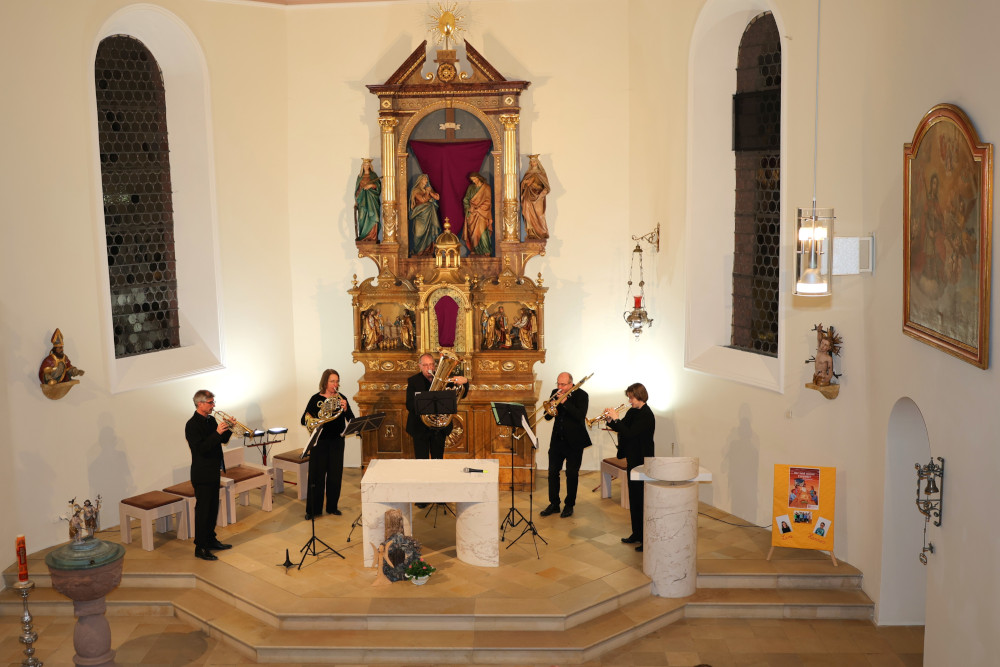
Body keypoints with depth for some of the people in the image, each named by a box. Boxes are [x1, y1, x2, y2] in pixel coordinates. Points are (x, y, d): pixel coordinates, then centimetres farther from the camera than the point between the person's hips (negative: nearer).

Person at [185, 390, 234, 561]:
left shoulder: (211, 420, 9)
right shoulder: (192, 425, -17)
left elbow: (223, 440, 14)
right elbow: (201, 448, -26)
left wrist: (228, 428, -3)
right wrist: (217, 433, -30)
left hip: (214, 472, 9)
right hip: (202, 475, -9)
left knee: (213, 508, 17)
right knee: (202, 510, -3)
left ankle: (211, 540, 29)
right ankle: (200, 548, 3)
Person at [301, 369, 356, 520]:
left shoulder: (340, 398, 5)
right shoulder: (316, 398, -2)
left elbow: (352, 420, -1)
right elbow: (304, 420, -5)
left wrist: (345, 409, -20)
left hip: (337, 441, 3)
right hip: (320, 441, -3)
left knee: (335, 475, 7)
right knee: (317, 475, -1)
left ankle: (332, 506, 20)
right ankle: (313, 509, 8)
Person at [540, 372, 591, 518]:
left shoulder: (581, 395, -10)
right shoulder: (555, 394, 4)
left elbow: (580, 416, -23)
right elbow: (547, 417, 3)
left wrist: (565, 402, -25)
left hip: (574, 442, -5)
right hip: (557, 440, 5)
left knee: (572, 474, 2)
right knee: (553, 472, 5)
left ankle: (569, 505, 15)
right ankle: (554, 504, 16)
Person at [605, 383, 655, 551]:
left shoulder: (646, 415, -18)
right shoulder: (632, 412, 9)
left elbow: (629, 433, -25)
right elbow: (622, 429, 12)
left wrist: (616, 419, -21)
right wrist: (610, 420, -4)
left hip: (642, 462, -9)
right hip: (632, 460, 9)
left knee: (642, 500, -5)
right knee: (634, 499, 16)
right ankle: (636, 534, 26)